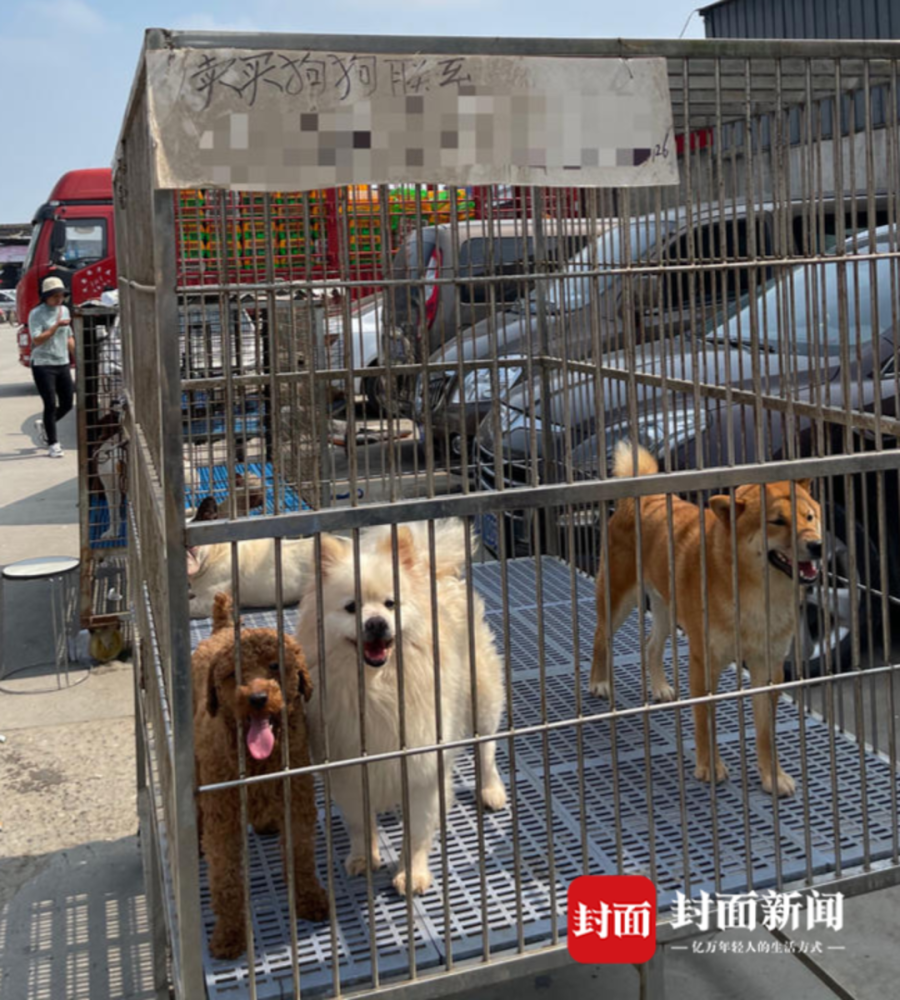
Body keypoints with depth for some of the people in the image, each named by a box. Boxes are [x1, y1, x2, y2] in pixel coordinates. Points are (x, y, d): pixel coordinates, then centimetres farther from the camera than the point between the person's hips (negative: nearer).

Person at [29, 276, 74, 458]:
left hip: (62, 364, 6)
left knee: (67, 404, 6)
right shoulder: (36, 314, -8)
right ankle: (53, 444, 3)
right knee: (51, 404, -7)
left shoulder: (64, 310, 11)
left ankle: (42, 425, 31)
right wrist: (56, 325, -23)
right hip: (43, 365, -6)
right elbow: (37, 340, -18)